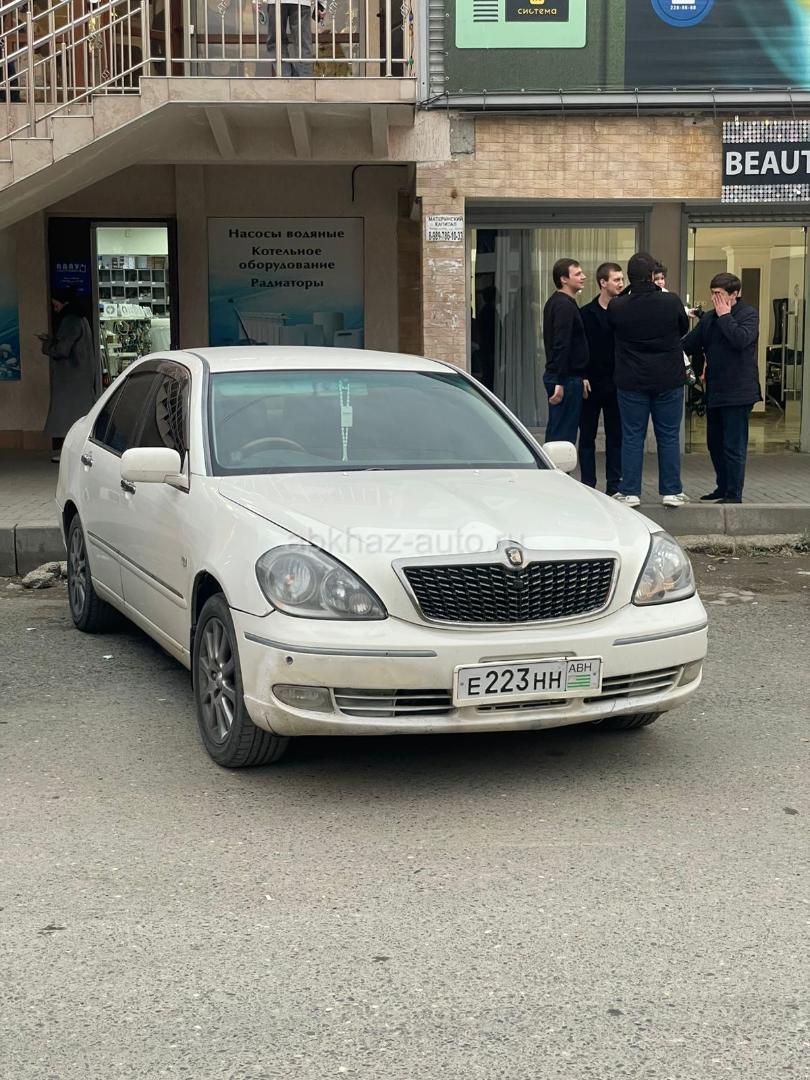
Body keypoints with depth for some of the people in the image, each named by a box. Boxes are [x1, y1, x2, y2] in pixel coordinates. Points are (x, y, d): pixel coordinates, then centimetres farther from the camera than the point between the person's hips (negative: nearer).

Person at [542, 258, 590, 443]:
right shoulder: (565, 305, -15)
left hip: (555, 375, 10)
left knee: (555, 434, 13)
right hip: (566, 379, -10)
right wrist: (560, 382, -25)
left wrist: (581, 376, 20)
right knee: (564, 435, -7)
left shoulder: (554, 302, 17)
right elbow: (562, 345, -22)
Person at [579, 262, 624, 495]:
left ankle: (614, 485, 12)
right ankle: (587, 484, 9)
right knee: (587, 435, 4)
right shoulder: (587, 313, 0)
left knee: (616, 435, 6)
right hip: (592, 383, -2)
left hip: (616, 383, 2)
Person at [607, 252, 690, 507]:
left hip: (631, 381, 0)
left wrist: (628, 291, 12)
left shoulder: (617, 306, -11)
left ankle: (630, 491, 8)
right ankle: (671, 491, 12)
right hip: (668, 380, 0)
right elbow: (684, 328, 6)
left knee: (632, 437, 7)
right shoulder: (671, 302, -11)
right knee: (669, 436, 9)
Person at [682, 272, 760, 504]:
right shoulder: (709, 318, 13)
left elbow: (741, 339, -23)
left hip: (737, 391, -7)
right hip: (714, 390, 7)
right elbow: (689, 344, 12)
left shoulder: (748, 314, -6)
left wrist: (725, 316, -13)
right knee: (715, 443, 15)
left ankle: (734, 495, 3)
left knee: (734, 446, -4)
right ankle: (723, 488, 28)